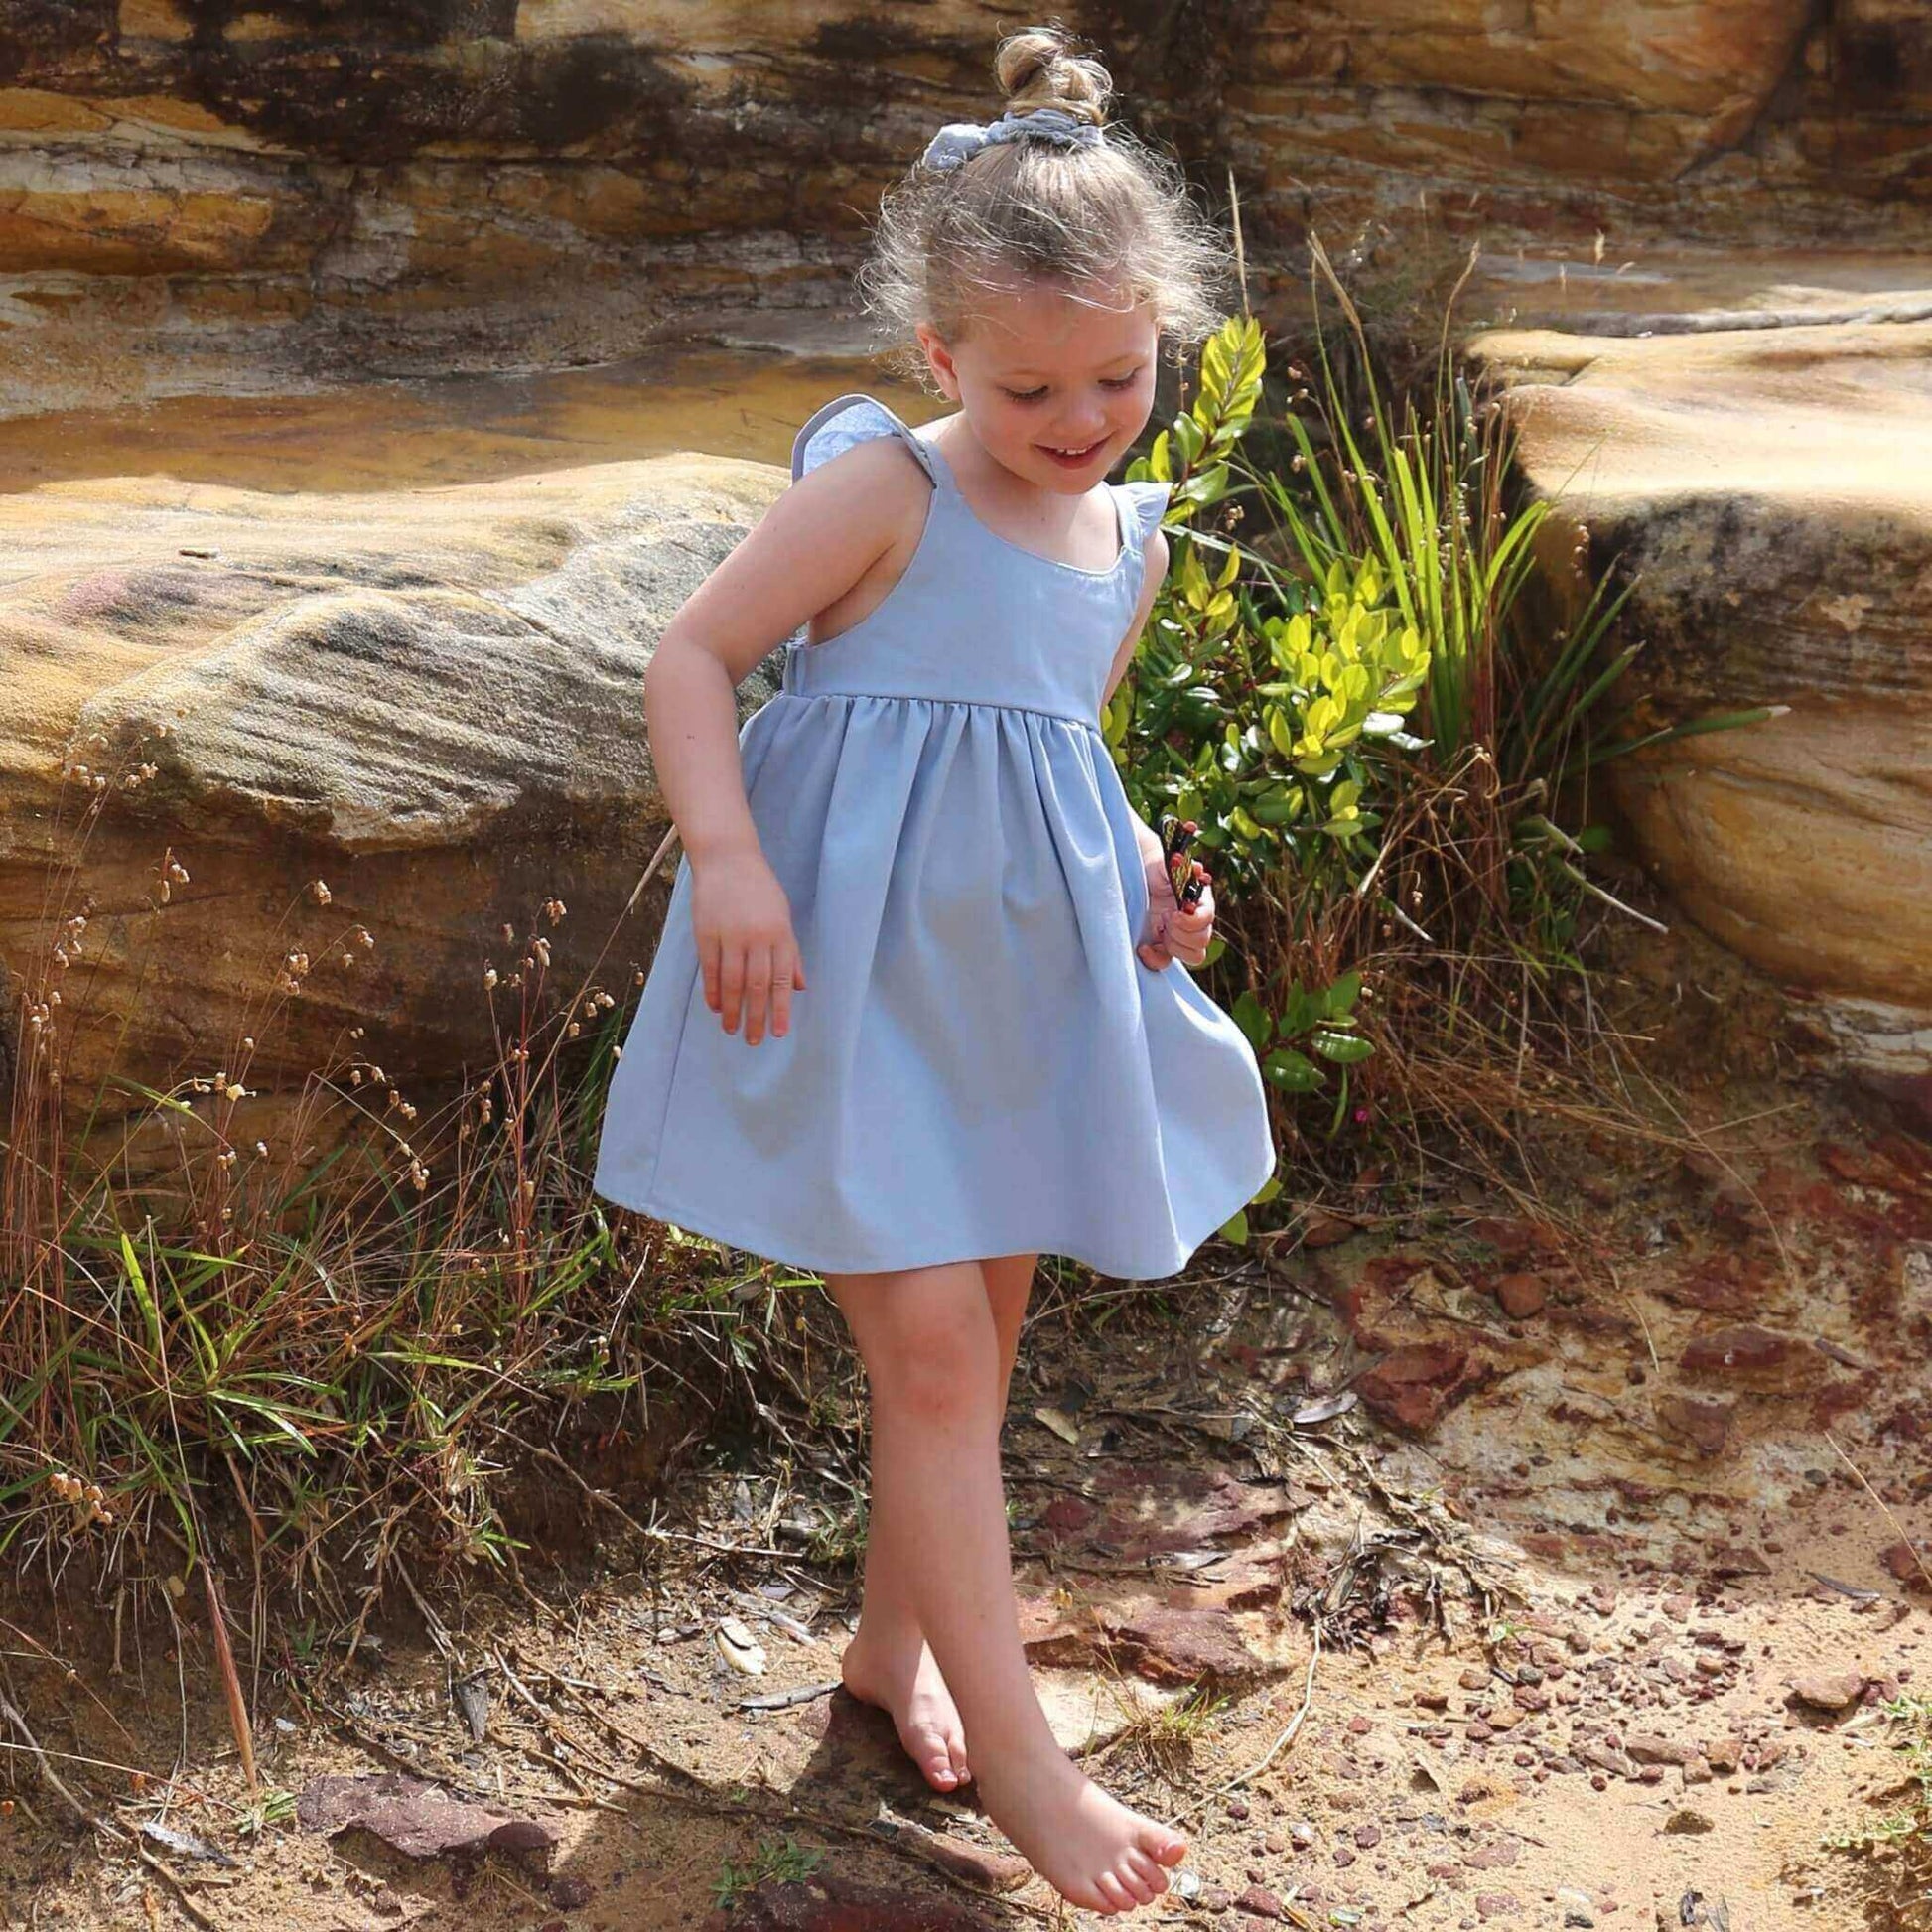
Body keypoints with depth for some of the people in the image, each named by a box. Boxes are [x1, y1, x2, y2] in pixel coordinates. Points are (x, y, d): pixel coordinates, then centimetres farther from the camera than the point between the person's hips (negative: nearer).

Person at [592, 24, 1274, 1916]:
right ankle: (1020, 1758, 3)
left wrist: (1139, 903, 5)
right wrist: (730, 860, -26)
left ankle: (893, 1642, 37)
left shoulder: (1126, 539, 8)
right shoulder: (883, 489, -12)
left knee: (975, 1339, 16)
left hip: (1020, 975, 7)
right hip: (858, 972, -7)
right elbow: (690, 655, -13)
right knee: (931, 1344, -7)